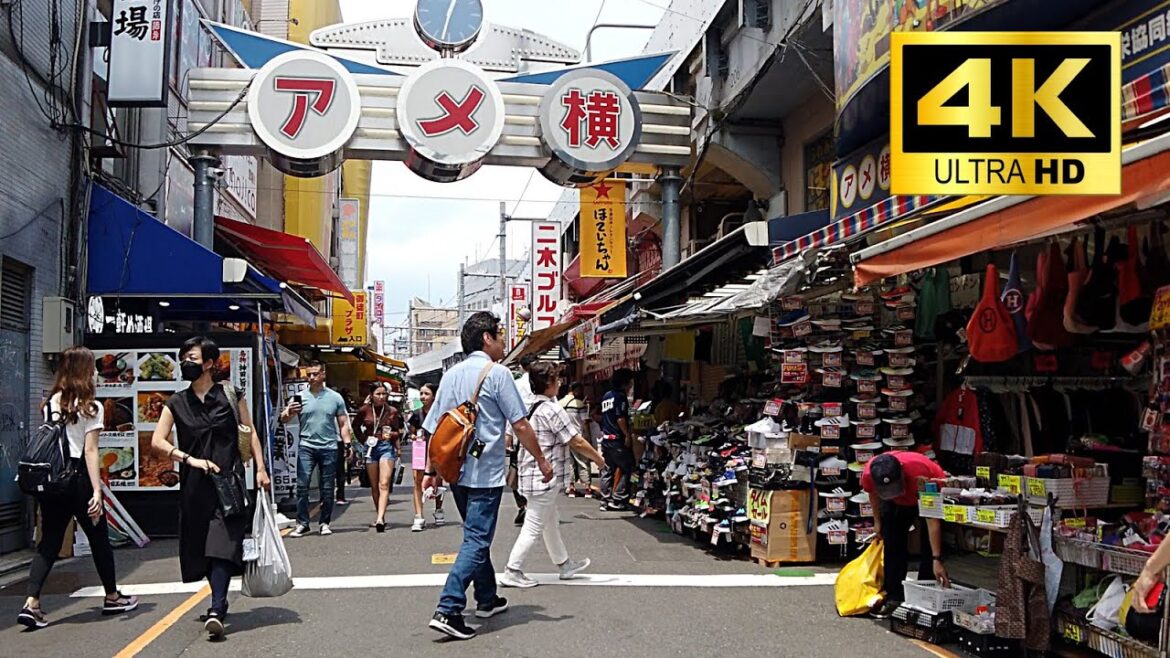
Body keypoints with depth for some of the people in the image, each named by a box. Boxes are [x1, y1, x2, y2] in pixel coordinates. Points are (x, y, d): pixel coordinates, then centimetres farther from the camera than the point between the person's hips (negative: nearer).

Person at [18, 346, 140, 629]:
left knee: (49, 542, 9)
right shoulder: (89, 407, -9)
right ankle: (112, 597, 26)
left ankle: (31, 603, -4)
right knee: (99, 539, 12)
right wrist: (97, 492, -13)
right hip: (78, 478, -5)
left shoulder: (50, 404, 5)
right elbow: (90, 451, -13)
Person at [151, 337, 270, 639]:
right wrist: (190, 459, -13)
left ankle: (217, 610, -20)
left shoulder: (230, 395, 2)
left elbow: (250, 432, 5)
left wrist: (260, 469, -2)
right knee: (201, 546, 10)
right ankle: (220, 602, 25)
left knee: (221, 545, -14)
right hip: (194, 486, 3)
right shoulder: (177, 403, 7)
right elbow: (157, 441, 0)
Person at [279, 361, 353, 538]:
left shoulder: (335, 397, 7)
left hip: (329, 448, 1)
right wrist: (288, 412, -21)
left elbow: (343, 424, 9)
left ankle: (325, 523, 13)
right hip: (306, 447, 0)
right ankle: (302, 523, -2)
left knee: (327, 488, 5)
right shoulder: (300, 397, 5)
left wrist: (347, 443, -3)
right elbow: (283, 419, 1)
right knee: (302, 485, -7)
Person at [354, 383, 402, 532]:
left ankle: (380, 518, -24)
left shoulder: (392, 411, 0)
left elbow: (398, 431, 8)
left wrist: (392, 434, -13)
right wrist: (364, 440, 5)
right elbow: (357, 427, 17)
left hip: (387, 446, -2)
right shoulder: (364, 410, 2)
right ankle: (380, 517, 20)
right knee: (374, 486, 9)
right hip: (370, 447, 2)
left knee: (384, 484, -14)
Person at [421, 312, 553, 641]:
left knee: (476, 536, 21)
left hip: (457, 471, 7)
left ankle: (487, 599, 33)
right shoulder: (497, 373, -10)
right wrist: (541, 460, 0)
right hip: (485, 473, -7)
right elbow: (520, 425, -10)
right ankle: (448, 610, -14)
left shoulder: (451, 375, 8)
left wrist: (431, 470, 16)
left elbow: (435, 428, 9)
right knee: (476, 542, -6)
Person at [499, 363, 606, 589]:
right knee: (534, 526, -2)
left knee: (551, 522, 20)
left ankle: (565, 565, 32)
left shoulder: (530, 408, 9)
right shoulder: (552, 410, -17)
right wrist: (597, 458, 0)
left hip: (532, 475, 10)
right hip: (545, 476, -10)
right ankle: (512, 572, 2)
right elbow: (577, 442, -15)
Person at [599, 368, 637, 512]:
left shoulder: (606, 396, 15)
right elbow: (621, 419, -20)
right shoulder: (621, 397, -12)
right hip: (617, 438, -9)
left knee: (607, 470, 12)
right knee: (625, 469, 0)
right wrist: (627, 435, -14)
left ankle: (605, 500, 14)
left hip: (606, 438, 9)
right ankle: (618, 500, -2)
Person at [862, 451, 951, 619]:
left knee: (929, 547, -13)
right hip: (896, 504, 4)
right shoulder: (868, 474, -34)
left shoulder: (921, 474, -44)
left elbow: (932, 520, -39)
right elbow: (873, 494, -6)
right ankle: (894, 598, 4)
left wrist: (937, 560, -41)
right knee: (892, 546, -2)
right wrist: (877, 521, 6)